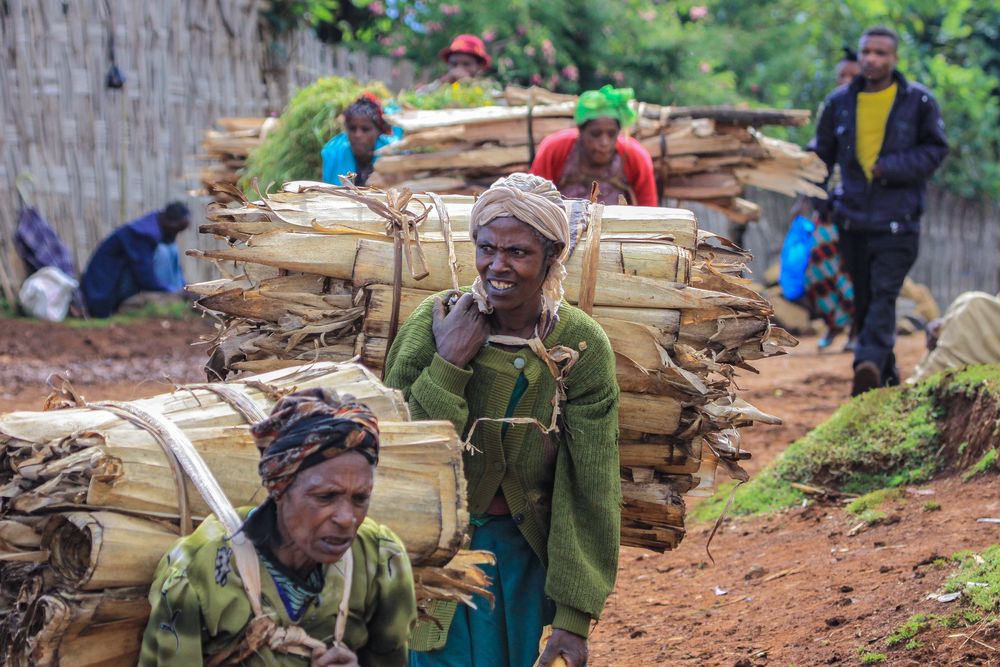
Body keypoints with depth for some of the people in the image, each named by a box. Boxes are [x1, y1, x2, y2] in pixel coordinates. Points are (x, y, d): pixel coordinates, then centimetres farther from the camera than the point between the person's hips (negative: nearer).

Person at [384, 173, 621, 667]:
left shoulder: (582, 348, -11)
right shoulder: (434, 324, -13)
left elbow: (590, 490, -10)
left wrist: (574, 616, -12)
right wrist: (448, 364, -24)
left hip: (532, 550, 1)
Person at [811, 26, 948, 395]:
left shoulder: (918, 100, -1)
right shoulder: (839, 102, 7)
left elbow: (936, 149, 0)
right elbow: (821, 154, 15)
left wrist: (890, 167, -13)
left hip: (898, 219, -4)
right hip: (852, 218, 4)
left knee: (884, 294, -16)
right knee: (864, 298, 8)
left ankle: (869, 363, -29)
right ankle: (886, 372, 20)